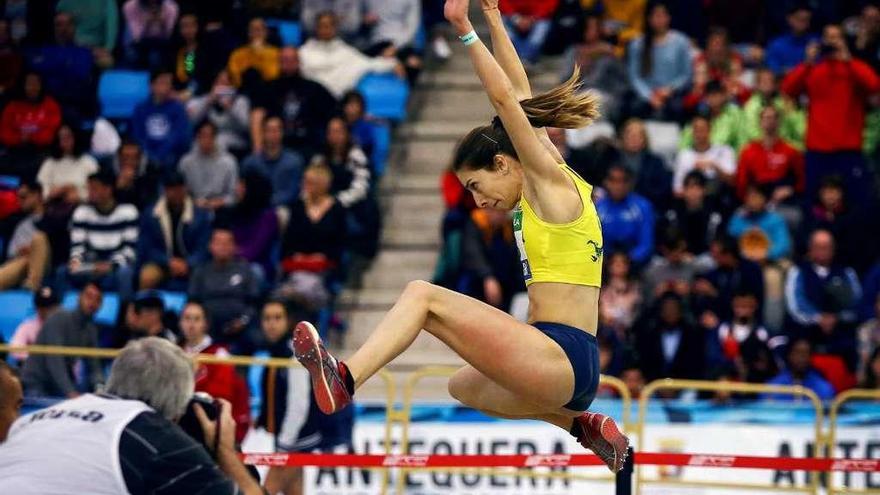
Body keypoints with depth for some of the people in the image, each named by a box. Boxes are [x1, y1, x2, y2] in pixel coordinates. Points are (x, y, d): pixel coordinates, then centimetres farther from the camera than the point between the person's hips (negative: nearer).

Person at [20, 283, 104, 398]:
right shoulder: (59, 319, -17)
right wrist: (70, 392, -37)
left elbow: (94, 366, 4)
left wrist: (99, 386, -19)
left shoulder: (91, 329, 4)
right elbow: (55, 361, -27)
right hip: (36, 384, -6)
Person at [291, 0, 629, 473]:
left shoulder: (552, 182, -5)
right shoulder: (550, 189, 18)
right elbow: (521, 99, 26)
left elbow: (506, 98, -15)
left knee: (422, 295, -14)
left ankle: (344, 380, -33)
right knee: (462, 386, 36)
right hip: (566, 367, 10)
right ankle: (582, 424, 20)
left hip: (561, 358, -10)